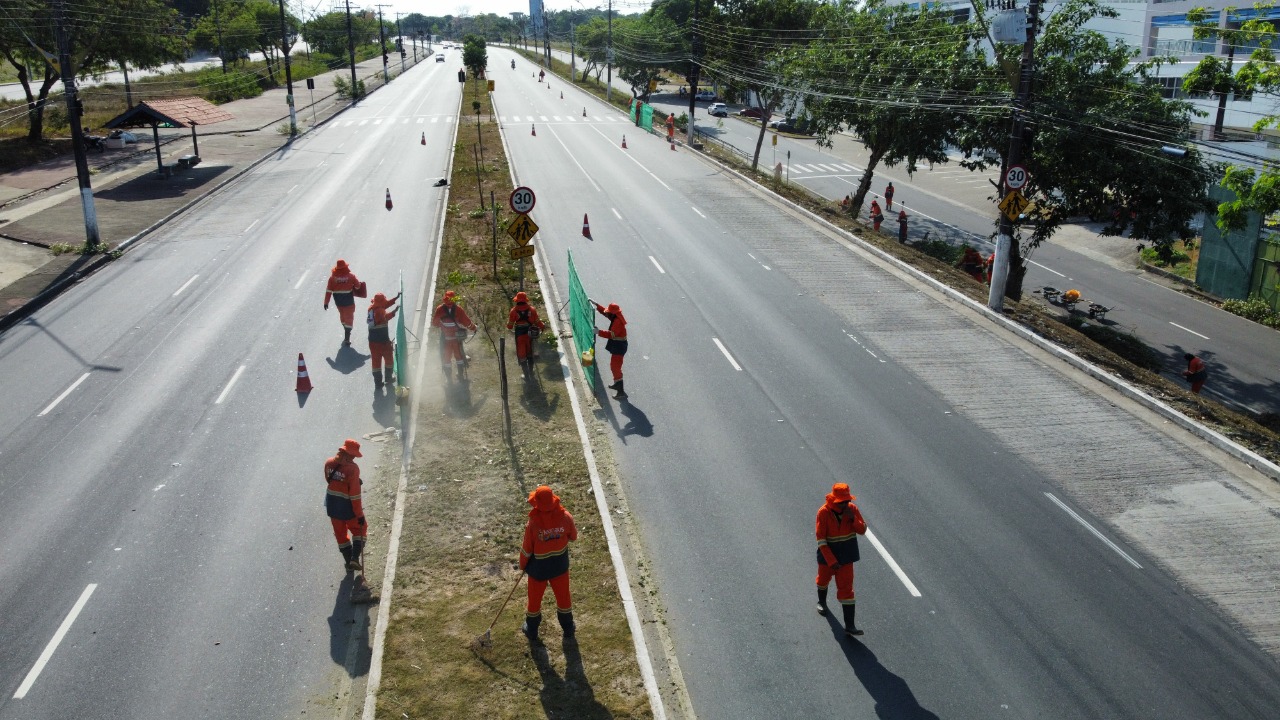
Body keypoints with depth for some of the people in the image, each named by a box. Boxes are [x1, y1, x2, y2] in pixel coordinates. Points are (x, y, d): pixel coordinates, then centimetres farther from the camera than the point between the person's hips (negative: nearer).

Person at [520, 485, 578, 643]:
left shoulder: (532, 524, -29)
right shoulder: (565, 517, -22)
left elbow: (526, 550, -15)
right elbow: (573, 537, -4)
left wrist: (522, 565, 4)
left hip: (538, 568, -2)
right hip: (560, 565, 2)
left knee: (535, 599, 21)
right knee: (563, 596, 23)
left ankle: (532, 632, 41)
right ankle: (568, 630, 43)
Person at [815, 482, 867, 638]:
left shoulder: (852, 509, -11)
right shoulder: (824, 512, -21)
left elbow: (862, 530, -6)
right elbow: (821, 539, -20)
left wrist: (853, 518, -25)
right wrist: (831, 561, -23)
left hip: (846, 557, 1)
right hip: (827, 555, -1)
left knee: (846, 588, -4)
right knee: (824, 579, 24)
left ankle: (849, 626, -5)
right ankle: (822, 602, 57)